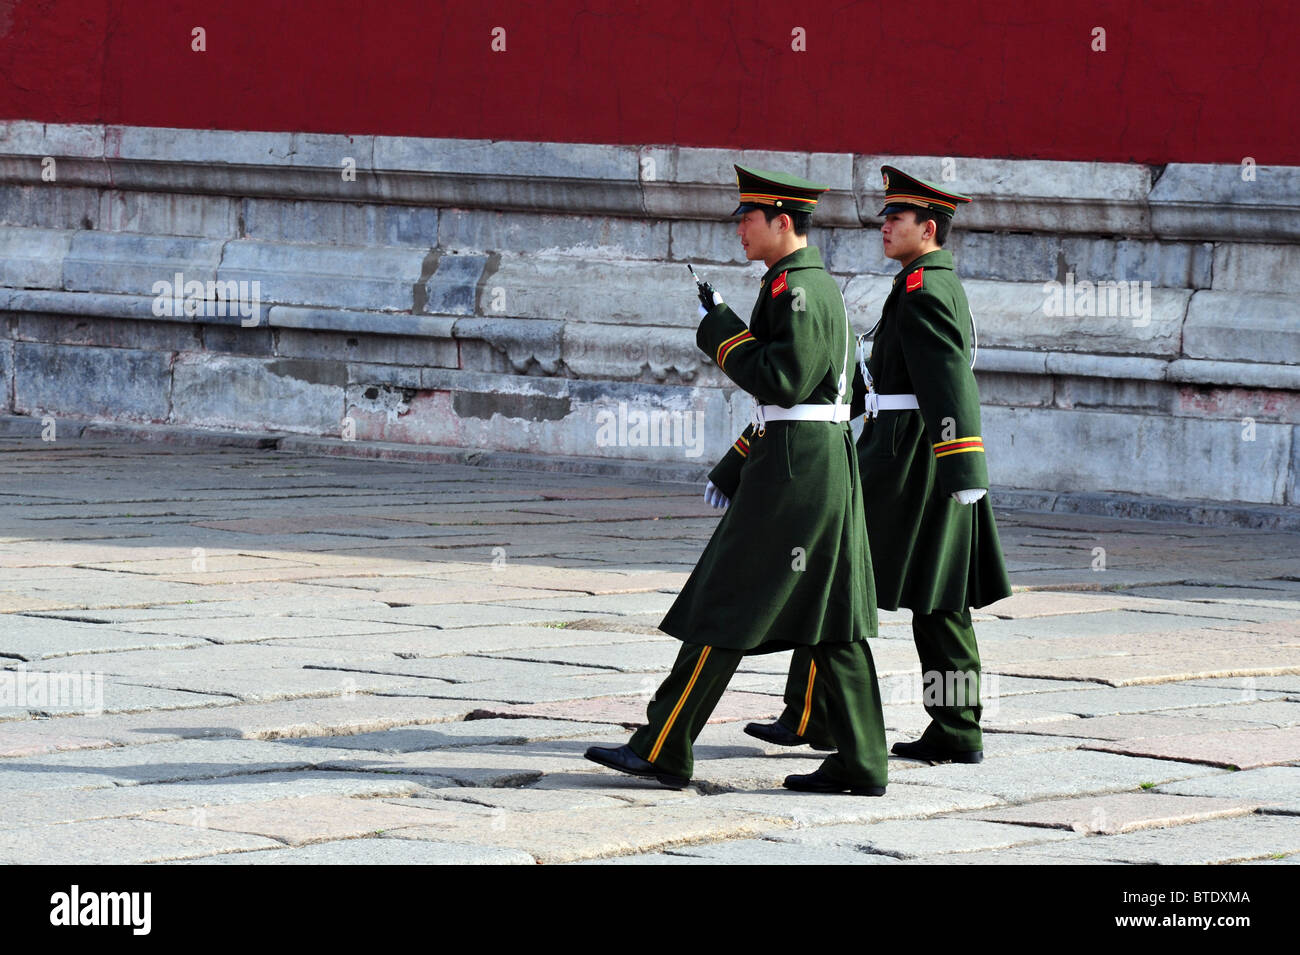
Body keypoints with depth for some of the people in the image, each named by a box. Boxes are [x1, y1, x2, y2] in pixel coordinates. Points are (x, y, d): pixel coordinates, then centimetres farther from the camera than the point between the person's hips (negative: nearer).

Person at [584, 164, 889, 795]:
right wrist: (733, 470, 23)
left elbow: (780, 382, -22)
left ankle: (664, 749, -1)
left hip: (794, 469, -10)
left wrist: (719, 330, -12)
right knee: (831, 617, 8)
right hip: (822, 462, 10)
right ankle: (859, 763, 7)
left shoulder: (800, 289, -14)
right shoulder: (808, 284, 19)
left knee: (728, 608, -5)